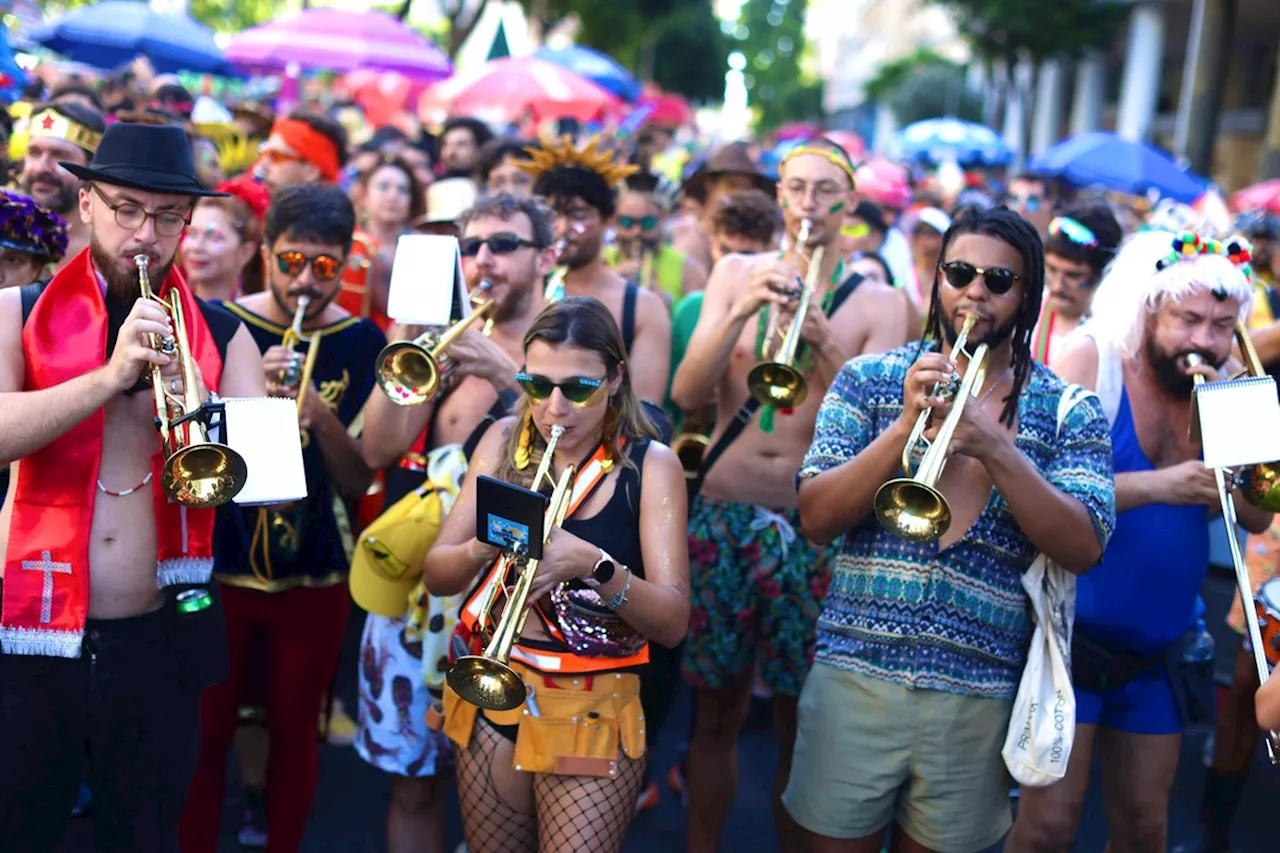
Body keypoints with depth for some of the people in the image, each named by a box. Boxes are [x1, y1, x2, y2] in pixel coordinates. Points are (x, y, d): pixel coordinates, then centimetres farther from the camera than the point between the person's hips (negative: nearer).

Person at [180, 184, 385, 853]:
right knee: (205, 733, 6)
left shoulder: (361, 343, -2)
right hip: (216, 567, -1)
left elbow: (359, 482, -5)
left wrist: (322, 416, -23)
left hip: (315, 576, 1)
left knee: (295, 734, 12)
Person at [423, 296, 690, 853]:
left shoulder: (651, 466, -8)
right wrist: (482, 548, -23)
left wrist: (594, 565, -31)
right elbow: (436, 576, -1)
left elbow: (673, 623, -14)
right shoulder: (505, 441, 2)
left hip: (593, 711, -3)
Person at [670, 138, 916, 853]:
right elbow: (687, 394, -4)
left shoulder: (878, 303, 1)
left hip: (814, 528, -1)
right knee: (716, 717, 10)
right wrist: (741, 311, -18)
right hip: (722, 517, 2)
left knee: (800, 725, 6)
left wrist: (825, 345, -25)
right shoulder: (737, 274, 7)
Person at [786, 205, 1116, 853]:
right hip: (857, 672, 0)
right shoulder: (869, 379, 4)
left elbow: (1082, 549, -9)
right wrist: (907, 424, -17)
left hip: (977, 695, 0)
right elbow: (816, 519, -6)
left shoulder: (1070, 413, 3)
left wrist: (996, 449, -20)